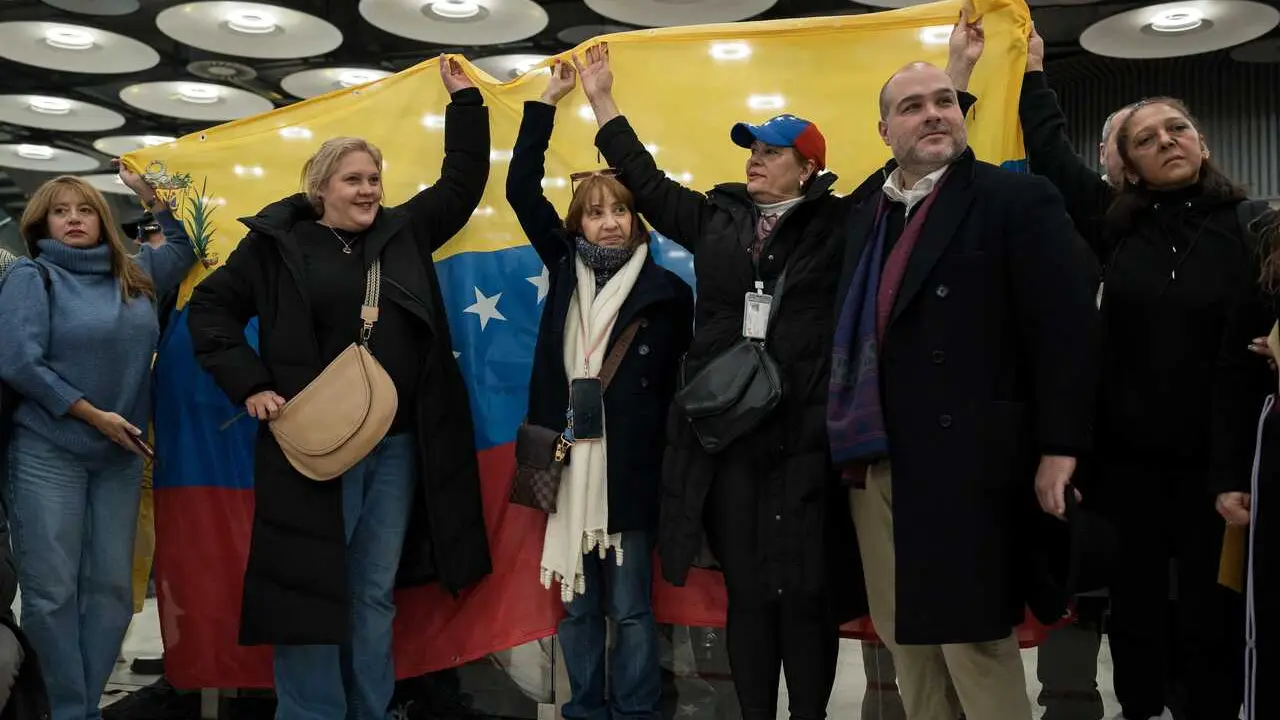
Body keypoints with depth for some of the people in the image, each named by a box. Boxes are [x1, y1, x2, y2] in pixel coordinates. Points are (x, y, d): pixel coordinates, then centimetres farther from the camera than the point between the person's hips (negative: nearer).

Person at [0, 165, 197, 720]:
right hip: (48, 453, -4)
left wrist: (149, 193, 15)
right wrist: (94, 415, -14)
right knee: (52, 590, -1)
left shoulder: (134, 273, 10)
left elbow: (185, 248, 26)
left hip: (119, 456, 5)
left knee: (110, 586, 6)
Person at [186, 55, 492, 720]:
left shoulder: (404, 231, 11)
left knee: (374, 592, 12)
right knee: (310, 588, 2)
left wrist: (464, 101, 15)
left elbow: (462, 183, 17)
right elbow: (210, 308, 6)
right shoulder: (276, 243, 1)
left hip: (396, 445, 4)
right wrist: (249, 385, -5)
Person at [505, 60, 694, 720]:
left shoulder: (665, 290, -1)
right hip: (567, 463, 3)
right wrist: (548, 100, 5)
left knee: (630, 606, 7)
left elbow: (677, 385, 0)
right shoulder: (566, 269, 8)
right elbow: (521, 189, 6)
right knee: (575, 603, 12)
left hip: (627, 468, -3)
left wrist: (673, 464, -4)